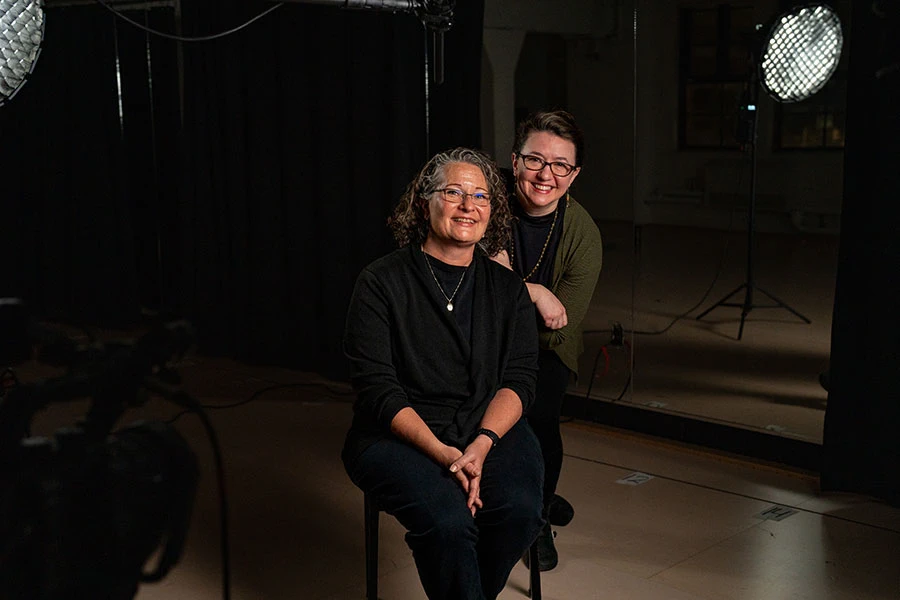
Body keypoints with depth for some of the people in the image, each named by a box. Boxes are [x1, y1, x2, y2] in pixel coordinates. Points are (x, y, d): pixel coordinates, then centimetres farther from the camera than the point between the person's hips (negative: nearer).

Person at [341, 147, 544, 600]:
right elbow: (377, 388, -8)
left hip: (490, 427, 4)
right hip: (399, 436, -3)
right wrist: (443, 454, -19)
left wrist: (480, 445, -16)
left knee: (520, 509, -25)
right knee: (447, 521, -31)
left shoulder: (508, 288, 11)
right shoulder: (381, 282, -2)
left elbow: (519, 378, 3)